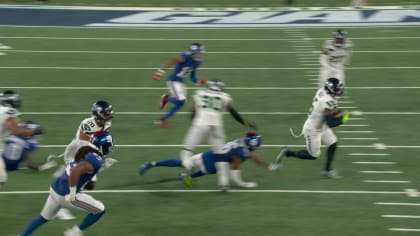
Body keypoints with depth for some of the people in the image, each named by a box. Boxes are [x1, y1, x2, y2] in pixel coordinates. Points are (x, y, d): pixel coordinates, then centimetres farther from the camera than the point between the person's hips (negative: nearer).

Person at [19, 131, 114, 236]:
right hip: (65, 195, -8)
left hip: (55, 188, 8)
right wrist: (73, 194, -23)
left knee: (43, 218, 27)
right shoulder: (96, 161, -19)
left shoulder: (85, 150, 7)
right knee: (100, 210, 6)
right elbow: (75, 172, -32)